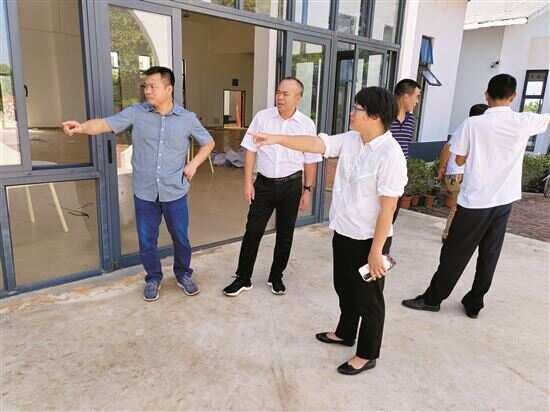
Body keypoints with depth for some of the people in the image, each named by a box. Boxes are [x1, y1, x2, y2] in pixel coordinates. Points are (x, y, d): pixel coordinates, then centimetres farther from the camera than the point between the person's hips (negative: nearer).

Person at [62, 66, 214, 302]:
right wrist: (82, 127, -34)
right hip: (144, 192, 1)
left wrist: (194, 164, -4)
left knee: (180, 237, 12)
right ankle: (153, 278, 34)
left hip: (175, 192, 0)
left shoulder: (187, 118, -3)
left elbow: (208, 143, 9)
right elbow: (106, 124, -14)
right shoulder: (135, 113, -3)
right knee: (147, 240, 12)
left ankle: (183, 275, 35)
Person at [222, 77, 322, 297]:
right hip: (264, 182, 0)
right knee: (253, 231, 3)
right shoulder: (262, 117, -4)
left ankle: (276, 277, 29)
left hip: (291, 184, 0)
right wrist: (248, 181, -4)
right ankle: (243, 278, 19)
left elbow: (310, 161, 1)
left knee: (285, 234, 10)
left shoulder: (307, 124, -4)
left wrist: (307, 190, 0)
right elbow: (251, 150, 0)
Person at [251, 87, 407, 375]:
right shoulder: (350, 140, 1)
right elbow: (316, 144, 1)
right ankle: (345, 333, 49)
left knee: (368, 297, 10)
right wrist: (277, 139, -7)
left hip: (368, 239, -8)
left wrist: (376, 250, -21)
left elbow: (387, 207, -23)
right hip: (343, 232, 8)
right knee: (344, 287, 25)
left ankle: (367, 355, 31)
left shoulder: (390, 156, -23)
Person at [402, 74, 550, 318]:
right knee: (489, 256, 14)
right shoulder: (524, 122, -3)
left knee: (455, 253, 6)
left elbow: (460, 160, -2)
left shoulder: (473, 124, -11)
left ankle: (432, 298, 18)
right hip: (504, 201, 4)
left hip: (475, 201, -3)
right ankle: (474, 304, 26)